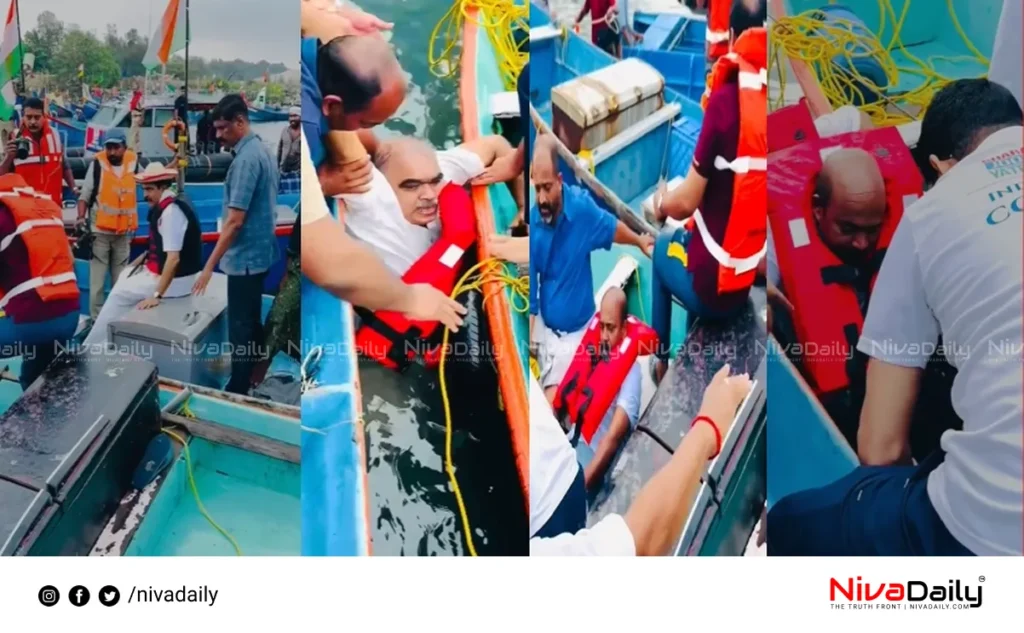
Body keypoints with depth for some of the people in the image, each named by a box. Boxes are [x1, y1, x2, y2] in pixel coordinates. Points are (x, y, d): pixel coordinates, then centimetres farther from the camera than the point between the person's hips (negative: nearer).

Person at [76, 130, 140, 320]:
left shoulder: (133, 162, 1)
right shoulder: (97, 164, -8)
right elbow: (85, 194, -5)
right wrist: (81, 217, -17)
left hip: (124, 232, 3)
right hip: (100, 231, -3)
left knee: (120, 279, 13)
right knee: (97, 279, 0)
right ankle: (96, 318, 6)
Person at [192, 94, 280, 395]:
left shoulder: (246, 159, -21)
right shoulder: (262, 151, 9)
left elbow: (235, 221, -24)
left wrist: (210, 265, -21)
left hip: (245, 257, -10)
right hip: (259, 253, 10)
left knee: (240, 328, -1)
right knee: (252, 321, 17)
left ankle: (238, 391, 8)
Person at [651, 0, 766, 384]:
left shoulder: (726, 100, -22)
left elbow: (687, 201, -16)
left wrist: (661, 203, 6)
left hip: (711, 283, -5)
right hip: (751, 279, 5)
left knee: (664, 245, 25)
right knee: (685, 234, 30)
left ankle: (660, 360, 32)